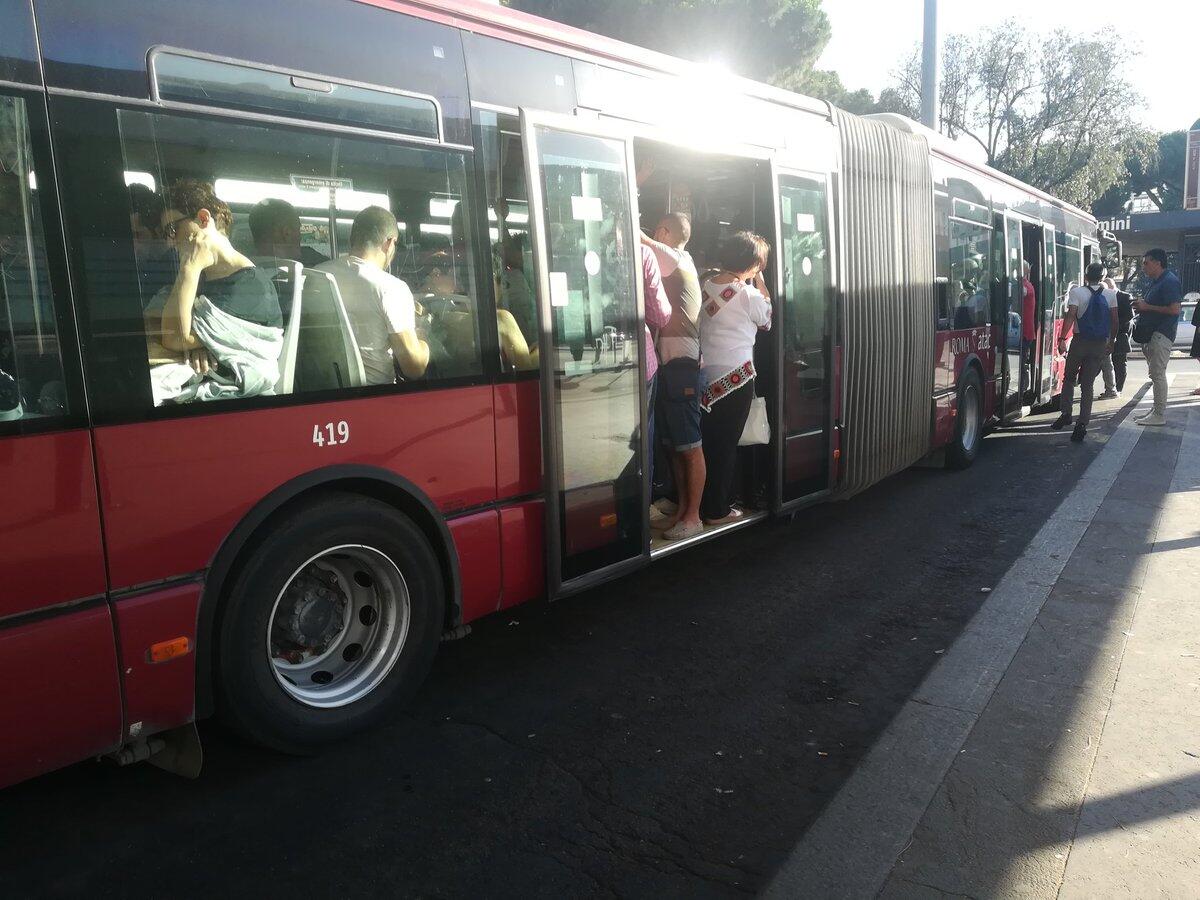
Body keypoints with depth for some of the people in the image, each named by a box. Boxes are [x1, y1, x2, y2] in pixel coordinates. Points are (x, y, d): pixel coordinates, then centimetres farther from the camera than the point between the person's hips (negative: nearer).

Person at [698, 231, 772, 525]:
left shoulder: (707, 285, 2)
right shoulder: (748, 294, -14)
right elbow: (766, 319, 6)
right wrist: (760, 281, 10)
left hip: (707, 373, 6)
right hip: (735, 376, -6)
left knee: (707, 441, 16)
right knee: (726, 444, 4)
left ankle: (702, 503, 25)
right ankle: (717, 510, 12)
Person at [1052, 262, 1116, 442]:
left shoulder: (1077, 292, -5)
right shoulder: (1111, 294, 6)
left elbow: (1070, 316, -14)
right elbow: (1114, 320, 7)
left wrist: (1062, 338, -15)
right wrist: (1111, 341, 18)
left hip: (1080, 341, -2)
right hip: (1100, 344, 3)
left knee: (1069, 378, 16)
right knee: (1087, 384, 4)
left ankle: (1066, 414, 5)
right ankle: (1082, 424, -4)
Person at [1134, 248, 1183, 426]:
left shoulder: (1169, 282, -15)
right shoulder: (1155, 281, 16)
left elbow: (1174, 309, -22)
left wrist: (1147, 307, -17)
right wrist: (1141, 306, 7)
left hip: (1162, 334, -10)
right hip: (1151, 332, 10)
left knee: (1157, 374, -9)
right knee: (1155, 374, 14)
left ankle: (1159, 415, -5)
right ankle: (1157, 410, 21)